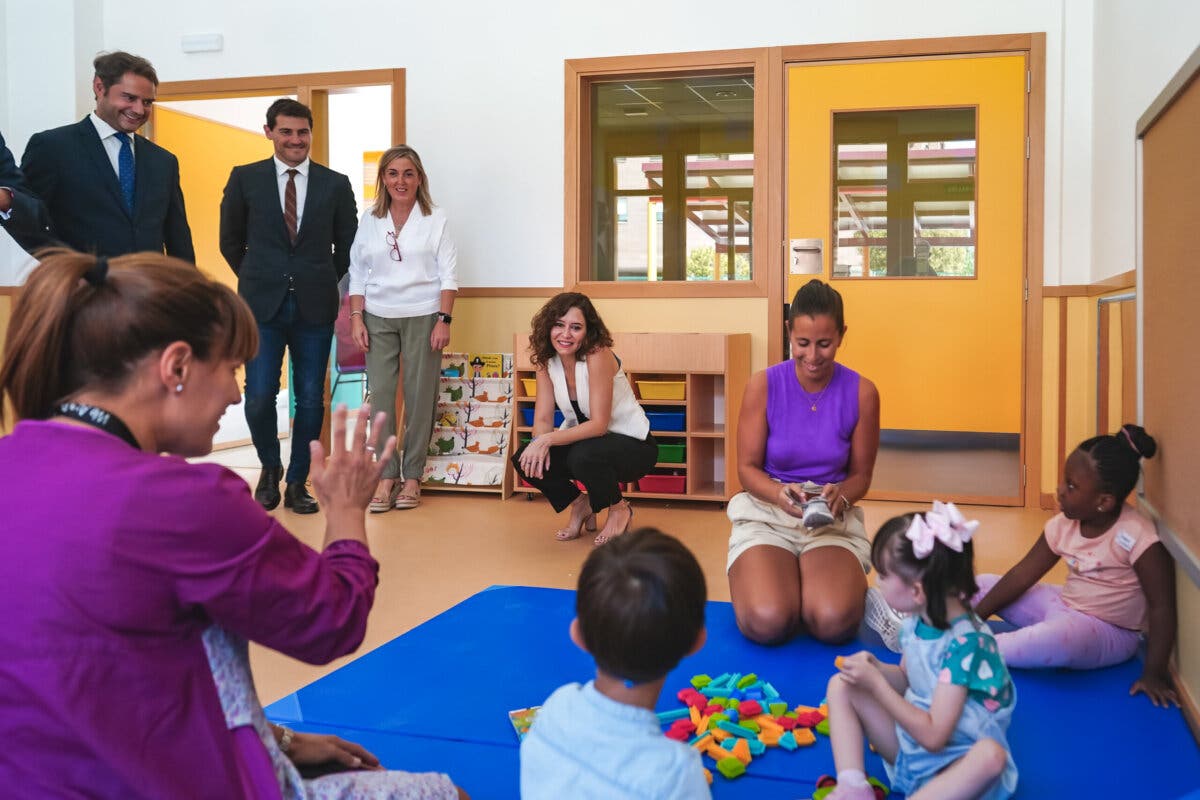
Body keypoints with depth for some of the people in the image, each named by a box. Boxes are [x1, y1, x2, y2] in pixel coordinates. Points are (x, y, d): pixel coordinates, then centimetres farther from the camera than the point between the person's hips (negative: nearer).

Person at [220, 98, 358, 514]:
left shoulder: (336, 183, 4)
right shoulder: (245, 178, 3)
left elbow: (346, 245, 12)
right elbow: (230, 241, 12)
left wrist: (322, 284, 9)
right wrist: (258, 280, 11)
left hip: (315, 307, 1)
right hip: (262, 306, 0)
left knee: (310, 399, 4)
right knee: (259, 397, -5)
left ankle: (297, 483, 18)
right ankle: (270, 468, 22)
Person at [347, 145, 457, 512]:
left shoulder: (435, 220, 1)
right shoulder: (369, 220, 8)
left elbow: (448, 274, -1)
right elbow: (357, 272, 10)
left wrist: (443, 320, -9)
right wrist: (356, 319, 1)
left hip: (422, 316, -2)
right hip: (378, 318, 2)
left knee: (420, 395, 0)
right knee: (380, 393, -2)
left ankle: (412, 476, 9)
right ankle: (386, 475, 5)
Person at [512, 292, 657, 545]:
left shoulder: (598, 355, -25)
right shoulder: (546, 360, -5)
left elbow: (599, 424, -27)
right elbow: (542, 419, -6)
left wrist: (548, 439, -35)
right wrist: (540, 444, -29)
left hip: (632, 444, -6)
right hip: (585, 439, 6)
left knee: (583, 456, -37)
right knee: (525, 460, -16)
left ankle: (619, 508, -3)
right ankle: (580, 505, 11)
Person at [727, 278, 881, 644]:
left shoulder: (861, 393, -3)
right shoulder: (763, 385, -6)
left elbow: (860, 475, 5)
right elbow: (747, 468, -1)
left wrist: (840, 495, -18)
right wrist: (779, 494, -23)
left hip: (834, 521, 1)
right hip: (766, 514, 0)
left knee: (833, 622, -28)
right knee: (767, 622, -27)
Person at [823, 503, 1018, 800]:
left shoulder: (966, 643, -27)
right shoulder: (917, 620, -5)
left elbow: (933, 736, -28)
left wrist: (876, 683, -23)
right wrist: (876, 668, -7)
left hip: (952, 762, -8)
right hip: (909, 742, 8)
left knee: (991, 756, -40)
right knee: (841, 685, -1)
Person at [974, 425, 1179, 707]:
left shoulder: (1135, 536, -24)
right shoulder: (1064, 525, -5)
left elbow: (1162, 606, -22)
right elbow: (1022, 575, -2)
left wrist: (1154, 673, -24)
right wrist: (973, 618, -7)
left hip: (1108, 632, -7)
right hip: (1065, 609, 7)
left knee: (1062, 636, -39)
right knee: (983, 585, 5)